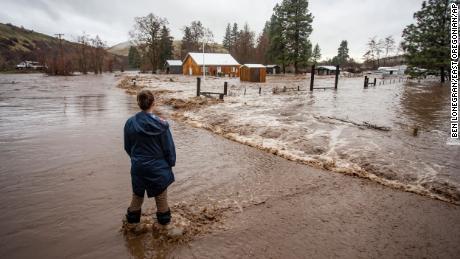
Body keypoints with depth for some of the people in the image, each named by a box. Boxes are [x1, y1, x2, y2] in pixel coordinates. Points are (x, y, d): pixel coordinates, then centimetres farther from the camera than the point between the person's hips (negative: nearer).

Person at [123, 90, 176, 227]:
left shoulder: (130, 123, -11)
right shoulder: (161, 124, -20)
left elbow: (127, 147, 2)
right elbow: (169, 147, -11)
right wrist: (171, 162, 5)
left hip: (138, 166, 3)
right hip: (158, 166, -2)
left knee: (137, 194, 24)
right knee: (161, 194, 18)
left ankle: (133, 217, 40)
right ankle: (164, 217, 35)